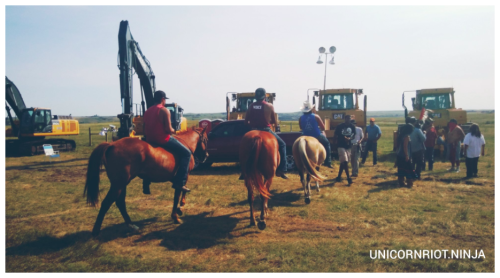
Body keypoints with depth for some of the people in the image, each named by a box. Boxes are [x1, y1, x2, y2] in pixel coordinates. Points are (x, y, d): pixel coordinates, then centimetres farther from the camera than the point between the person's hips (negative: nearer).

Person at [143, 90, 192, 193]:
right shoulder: (164, 110, -10)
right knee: (186, 153, -1)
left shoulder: (147, 111, 13)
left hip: (150, 141, 8)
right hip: (163, 139, -8)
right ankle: (179, 182, -11)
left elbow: (145, 129, 14)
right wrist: (173, 131, 4)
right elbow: (168, 130, -16)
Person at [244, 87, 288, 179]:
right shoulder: (269, 106, -6)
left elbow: (246, 122, 5)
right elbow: (275, 122, 0)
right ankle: (281, 169, 5)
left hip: (254, 131, 3)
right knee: (282, 144, 14)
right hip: (266, 130, -3)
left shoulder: (251, 106, 2)